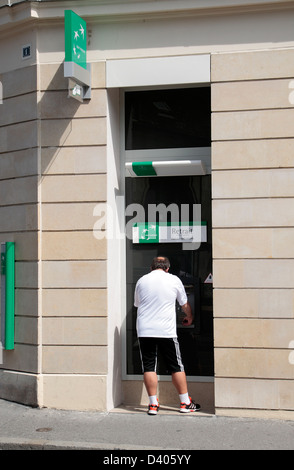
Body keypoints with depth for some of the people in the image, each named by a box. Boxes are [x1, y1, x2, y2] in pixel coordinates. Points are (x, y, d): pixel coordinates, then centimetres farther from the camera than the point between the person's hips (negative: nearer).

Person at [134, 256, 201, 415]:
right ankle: (186, 403, 15)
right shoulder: (174, 280, 4)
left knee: (149, 367, 6)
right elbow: (185, 304, 16)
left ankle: (153, 404, 5)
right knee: (177, 367, 8)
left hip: (145, 331, 1)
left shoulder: (141, 281, 8)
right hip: (167, 331, -1)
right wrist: (189, 317, 36)